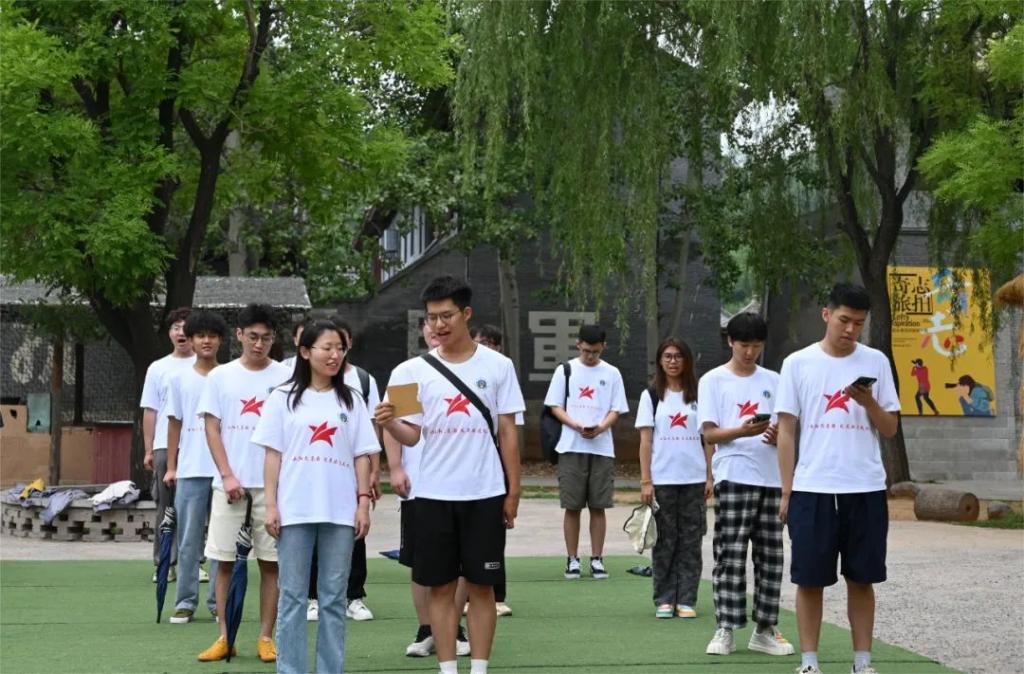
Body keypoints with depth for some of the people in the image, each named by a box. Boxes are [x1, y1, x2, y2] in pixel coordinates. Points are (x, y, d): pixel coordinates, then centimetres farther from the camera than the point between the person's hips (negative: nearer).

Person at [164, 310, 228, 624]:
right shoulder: (180, 380, 8)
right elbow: (174, 424, 11)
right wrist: (170, 467, 6)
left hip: (224, 469, -1)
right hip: (190, 469, 1)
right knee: (188, 539, 2)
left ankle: (219, 601, 10)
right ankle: (185, 601, 7)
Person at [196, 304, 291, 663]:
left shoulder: (285, 377, 3)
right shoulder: (221, 376, 5)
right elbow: (212, 429, 4)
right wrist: (228, 476, -6)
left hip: (272, 484, -1)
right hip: (229, 482, 1)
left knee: (271, 562, 2)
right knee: (225, 560, 2)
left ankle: (265, 637, 8)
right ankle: (225, 636, 9)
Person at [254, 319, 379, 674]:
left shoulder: (351, 400, 10)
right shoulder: (284, 398, 5)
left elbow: (362, 456, 9)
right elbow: (273, 454, 3)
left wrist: (363, 502, 0)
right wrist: (271, 505, -4)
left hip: (340, 511, 2)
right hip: (294, 510, -1)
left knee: (334, 597, 4)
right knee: (293, 595, 1)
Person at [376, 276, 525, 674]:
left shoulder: (497, 366, 2)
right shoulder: (414, 371, 2)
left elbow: (507, 432, 4)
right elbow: (411, 435, 1)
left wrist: (513, 491, 2)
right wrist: (389, 424, -21)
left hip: (485, 494, -1)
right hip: (434, 494, 1)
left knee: (481, 584, 3)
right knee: (440, 585, 4)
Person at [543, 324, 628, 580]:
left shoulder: (611, 373, 8)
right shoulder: (565, 370, 5)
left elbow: (616, 410, 7)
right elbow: (555, 407, 3)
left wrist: (600, 428, -14)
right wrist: (577, 426, -15)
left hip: (602, 448, 1)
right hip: (571, 447, -1)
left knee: (598, 506, 2)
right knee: (572, 507, 0)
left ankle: (597, 559, 9)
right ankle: (572, 559, 8)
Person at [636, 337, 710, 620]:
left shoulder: (698, 395, 8)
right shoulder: (651, 396, 5)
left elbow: (708, 439, 8)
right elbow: (646, 441, 1)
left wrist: (710, 477, 2)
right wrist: (646, 481, -5)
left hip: (694, 479, 1)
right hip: (662, 480, -1)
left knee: (690, 541, 2)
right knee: (664, 541, 1)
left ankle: (686, 600, 6)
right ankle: (664, 600, 8)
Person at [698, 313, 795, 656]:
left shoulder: (773, 381, 13)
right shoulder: (713, 381, 2)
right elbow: (709, 433, -3)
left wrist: (778, 436, -9)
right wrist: (742, 431, -21)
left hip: (771, 478, 4)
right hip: (733, 477, -4)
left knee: (770, 557, 5)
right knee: (730, 556, -7)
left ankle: (765, 630, 11)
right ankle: (725, 630, -4)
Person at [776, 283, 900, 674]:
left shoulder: (876, 362, 6)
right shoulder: (798, 364, 3)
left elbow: (890, 429, 7)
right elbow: (786, 431, 4)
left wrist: (869, 402, -13)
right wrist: (786, 492, -1)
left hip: (866, 489, 1)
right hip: (812, 489, -1)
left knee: (861, 579, 5)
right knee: (810, 580, 1)